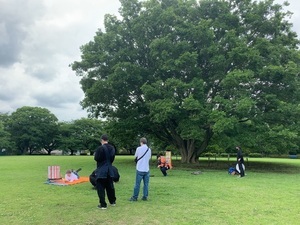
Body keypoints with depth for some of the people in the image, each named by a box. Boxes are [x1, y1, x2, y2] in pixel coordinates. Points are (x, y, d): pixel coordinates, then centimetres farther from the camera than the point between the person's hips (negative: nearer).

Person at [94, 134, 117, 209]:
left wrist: (95, 154, 6)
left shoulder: (100, 148, -17)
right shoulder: (112, 148, 3)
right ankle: (112, 202, 29)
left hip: (101, 171, -6)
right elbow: (112, 158, 8)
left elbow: (96, 158, -14)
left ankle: (103, 205, 3)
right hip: (109, 170, 6)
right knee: (110, 187, 18)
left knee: (101, 188, 2)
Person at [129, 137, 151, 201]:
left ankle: (135, 197, 7)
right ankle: (145, 196, 11)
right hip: (147, 169, 3)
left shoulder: (138, 148, -7)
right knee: (146, 184, 9)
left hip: (140, 169, -3)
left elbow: (136, 156, 7)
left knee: (137, 184, 2)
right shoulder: (149, 149, 6)